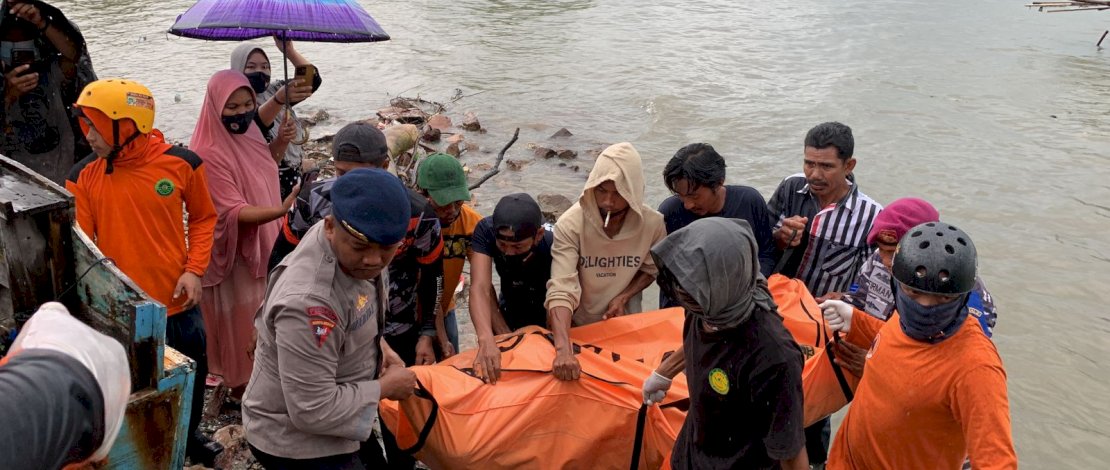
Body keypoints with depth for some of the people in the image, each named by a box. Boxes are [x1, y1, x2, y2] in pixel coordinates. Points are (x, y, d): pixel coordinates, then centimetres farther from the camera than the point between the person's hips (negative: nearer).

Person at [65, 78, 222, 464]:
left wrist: (195, 269, -7)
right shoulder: (83, 177, -9)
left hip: (179, 303, 1)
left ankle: (189, 438, 47)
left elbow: (203, 217, 5)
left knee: (191, 379, 20)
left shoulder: (181, 163, -9)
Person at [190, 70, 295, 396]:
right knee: (240, 323, 6)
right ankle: (240, 384, 22)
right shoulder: (210, 154, -22)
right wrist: (281, 210, -42)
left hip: (263, 249, 8)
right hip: (233, 255, -8)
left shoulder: (250, 137, 3)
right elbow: (233, 212, -27)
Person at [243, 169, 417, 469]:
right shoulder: (308, 302, -38)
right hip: (296, 442, -8)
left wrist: (375, 342, -3)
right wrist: (384, 387, -19)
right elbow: (314, 411, -31)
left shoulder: (348, 245, -11)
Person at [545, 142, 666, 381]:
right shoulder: (570, 225, -31)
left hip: (623, 323, 2)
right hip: (575, 324, -2)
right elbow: (561, 290, -37)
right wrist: (563, 350, -49)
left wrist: (623, 297, -17)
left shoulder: (652, 224, -21)